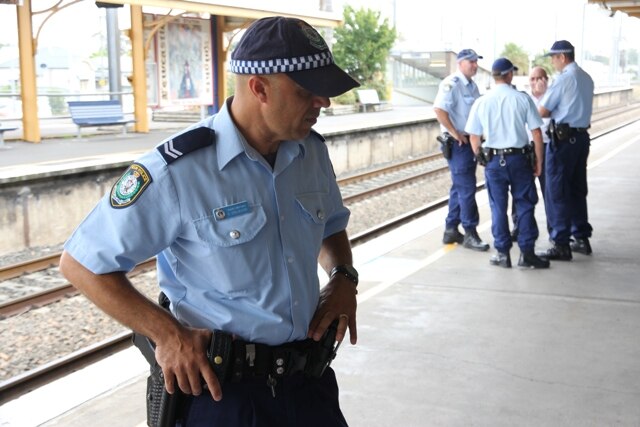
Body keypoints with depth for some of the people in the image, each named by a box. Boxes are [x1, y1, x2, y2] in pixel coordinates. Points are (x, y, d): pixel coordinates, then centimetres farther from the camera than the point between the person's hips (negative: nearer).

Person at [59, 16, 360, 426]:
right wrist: (168, 334, -18)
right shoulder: (178, 171, -20)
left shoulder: (312, 151, -1)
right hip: (222, 387, -5)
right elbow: (81, 263, -12)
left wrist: (343, 278, -1)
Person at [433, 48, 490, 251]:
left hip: (470, 141, 9)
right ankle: (470, 233, -1)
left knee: (459, 187, 13)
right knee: (467, 189, -7)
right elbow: (439, 109, -25)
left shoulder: (472, 85, 14)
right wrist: (455, 134, -21)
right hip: (457, 143, -9)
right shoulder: (451, 84, -14)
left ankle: (451, 229, 22)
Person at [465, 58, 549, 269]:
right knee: (525, 206, 8)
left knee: (498, 208, 10)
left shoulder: (481, 102, -2)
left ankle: (502, 254, 15)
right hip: (519, 158, -1)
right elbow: (536, 133, -3)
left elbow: (474, 138, 2)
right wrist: (538, 161, 6)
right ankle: (527, 253, 8)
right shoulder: (522, 99, -5)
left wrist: (481, 159, 17)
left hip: (493, 160, 1)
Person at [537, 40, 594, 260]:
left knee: (557, 192, -2)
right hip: (582, 136, 8)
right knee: (577, 190, 16)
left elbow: (542, 112, -12)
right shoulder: (586, 79, 11)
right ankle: (582, 238, 23)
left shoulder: (563, 79, -15)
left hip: (563, 138, -8)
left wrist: (550, 112, 9)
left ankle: (561, 245, -1)